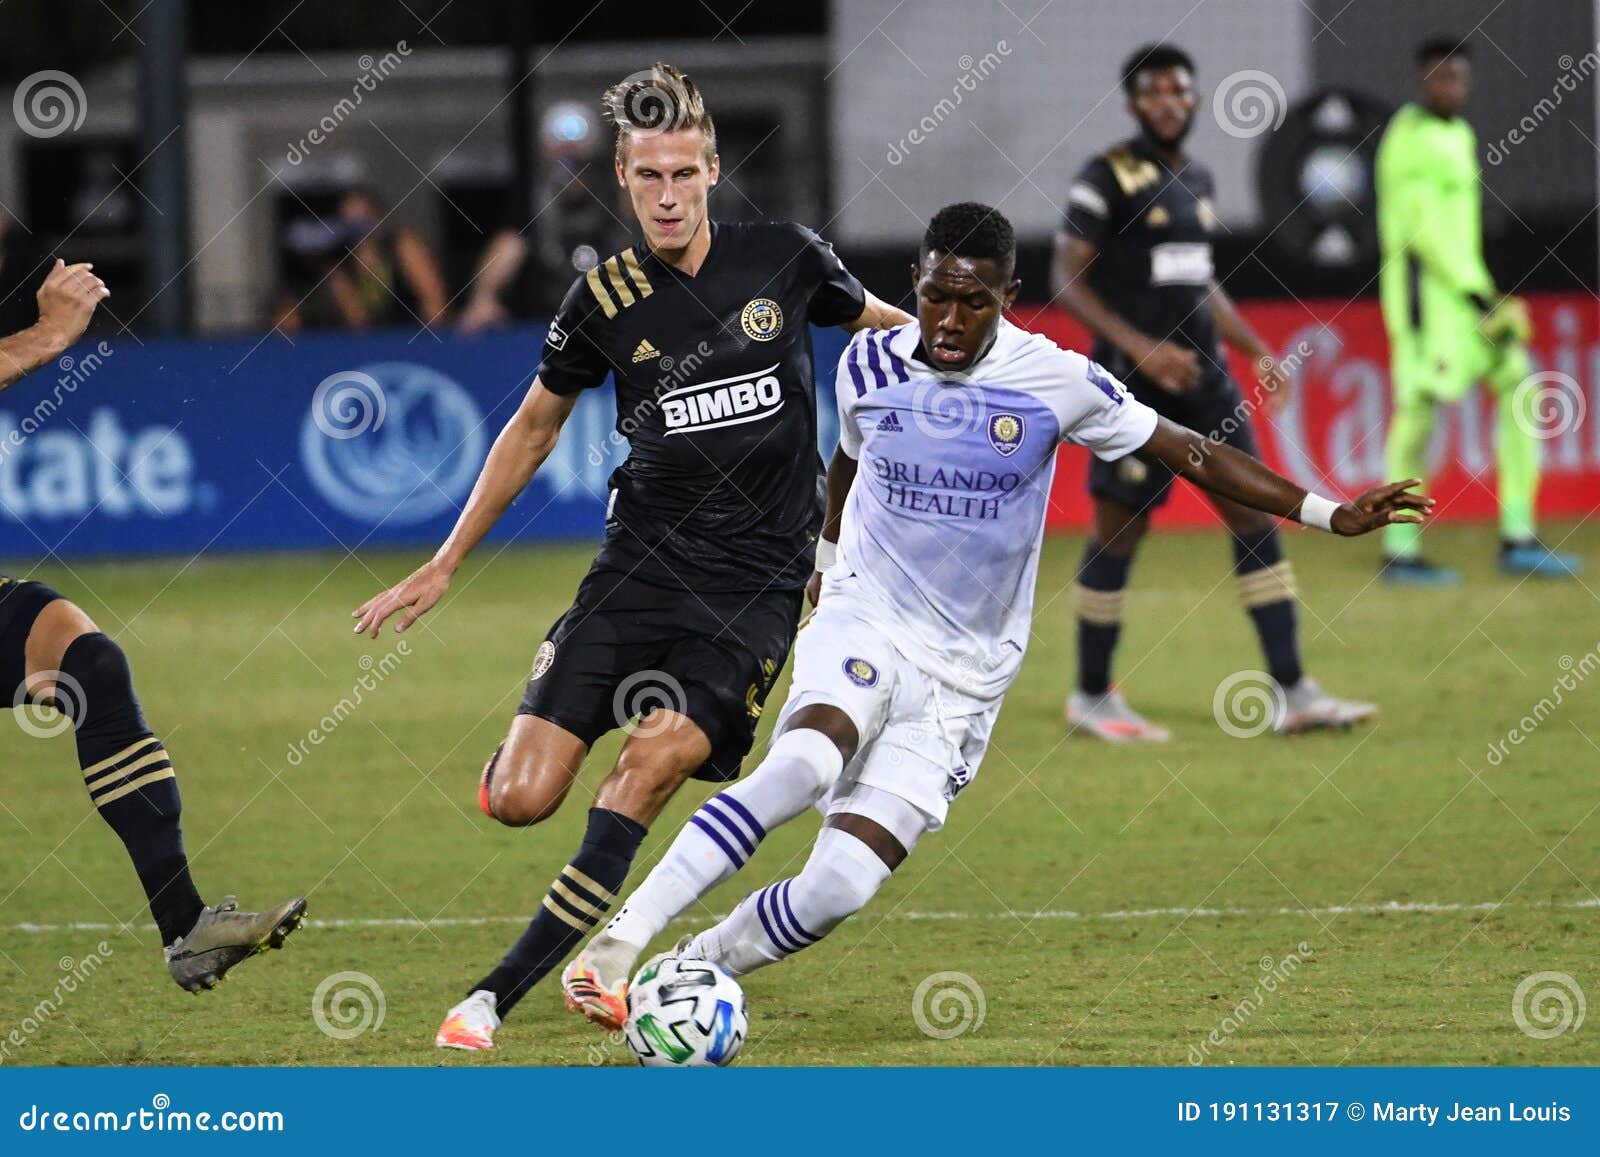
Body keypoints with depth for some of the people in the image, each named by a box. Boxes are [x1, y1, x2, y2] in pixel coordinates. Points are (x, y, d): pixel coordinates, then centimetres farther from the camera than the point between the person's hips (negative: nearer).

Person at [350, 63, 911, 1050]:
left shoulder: (784, 258, -1)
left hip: (758, 581, -1)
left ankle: (500, 993, -18)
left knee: (657, 758, -25)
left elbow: (879, 324, 22)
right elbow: (535, 428, 15)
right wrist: (444, 566, 16)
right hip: (641, 563, 1)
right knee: (520, 802, -11)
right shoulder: (605, 301, 1)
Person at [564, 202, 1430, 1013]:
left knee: (840, 886, -16)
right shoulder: (869, 365, 0)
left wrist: (1327, 514, -4)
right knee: (804, 765, -35)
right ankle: (619, 942, -34)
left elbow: (1188, 453, 1)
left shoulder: (1056, 381, -7)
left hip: (961, 679, 0)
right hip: (863, 626, 0)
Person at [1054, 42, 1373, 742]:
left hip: (1202, 375, 7)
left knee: (1256, 516, 1)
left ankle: (1292, 692, 1)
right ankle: (1091, 697, 13)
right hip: (1133, 381, -7)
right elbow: (1069, 282, -12)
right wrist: (1142, 347, -22)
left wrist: (1259, 354, 16)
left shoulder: (1197, 180, 15)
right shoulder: (1107, 179, -8)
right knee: (1119, 532, -1)